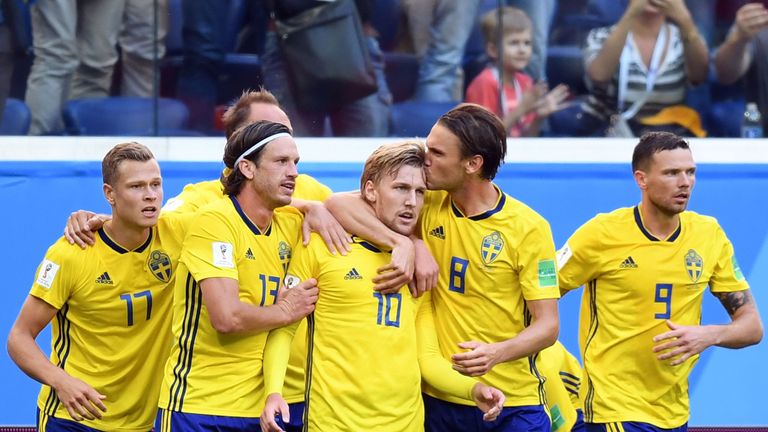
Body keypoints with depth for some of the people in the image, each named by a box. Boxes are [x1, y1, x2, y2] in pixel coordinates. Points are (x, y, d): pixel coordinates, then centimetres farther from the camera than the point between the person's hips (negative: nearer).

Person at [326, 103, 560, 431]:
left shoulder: (528, 228, -7)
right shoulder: (428, 205, 1)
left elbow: (547, 326, -7)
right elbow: (338, 204, -8)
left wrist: (497, 353, -27)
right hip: (437, 400, 3)